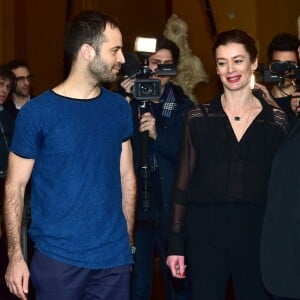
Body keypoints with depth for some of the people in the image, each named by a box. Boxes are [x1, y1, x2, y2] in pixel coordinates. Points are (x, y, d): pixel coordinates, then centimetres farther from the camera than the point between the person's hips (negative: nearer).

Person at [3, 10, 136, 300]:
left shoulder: (119, 108, 5)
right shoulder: (37, 112, -8)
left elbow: (126, 176, 11)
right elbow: (14, 187, -4)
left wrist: (128, 239, 9)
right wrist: (15, 257, -9)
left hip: (114, 256, 4)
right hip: (57, 257, -4)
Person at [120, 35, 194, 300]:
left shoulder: (184, 107, 3)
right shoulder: (129, 102, 2)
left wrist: (158, 134, -19)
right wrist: (126, 103, -17)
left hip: (171, 210, 0)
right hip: (135, 208, 0)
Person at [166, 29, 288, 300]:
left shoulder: (278, 121, 4)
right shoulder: (198, 118, 4)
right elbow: (183, 183, 4)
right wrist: (176, 245, 1)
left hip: (256, 235, 0)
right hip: (205, 234, 0)